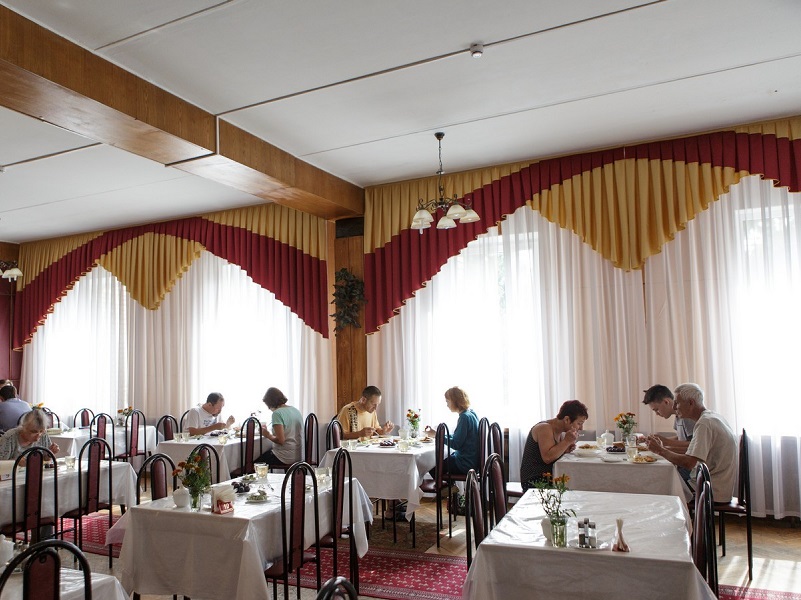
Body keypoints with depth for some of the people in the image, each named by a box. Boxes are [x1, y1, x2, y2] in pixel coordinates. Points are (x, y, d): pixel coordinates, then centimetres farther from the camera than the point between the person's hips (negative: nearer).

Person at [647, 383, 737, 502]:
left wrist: (660, 450, -15)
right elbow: (693, 454, 11)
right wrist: (664, 448, 1)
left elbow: (689, 463, -26)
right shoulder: (711, 418, 13)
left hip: (713, 492, -9)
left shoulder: (705, 423, -19)